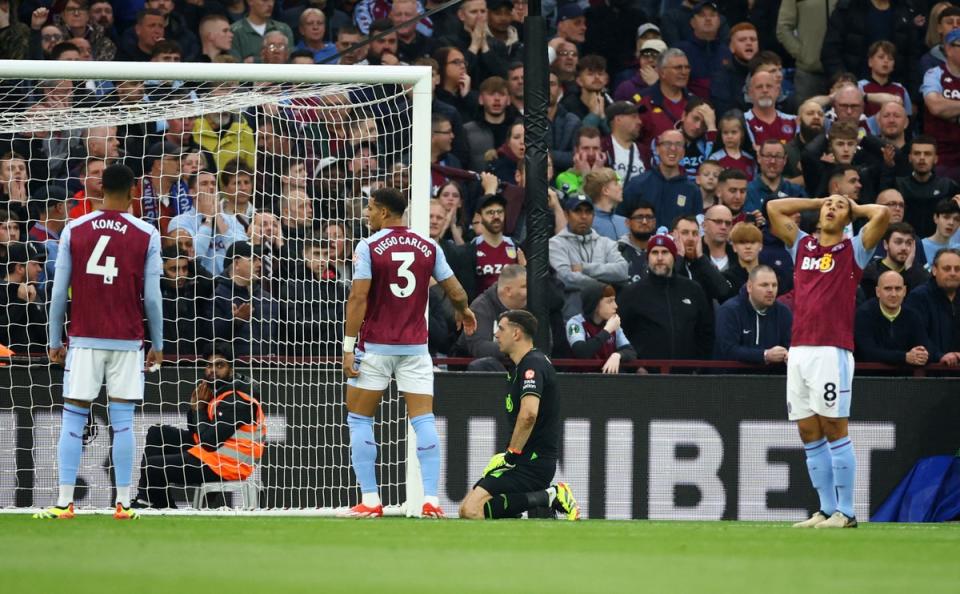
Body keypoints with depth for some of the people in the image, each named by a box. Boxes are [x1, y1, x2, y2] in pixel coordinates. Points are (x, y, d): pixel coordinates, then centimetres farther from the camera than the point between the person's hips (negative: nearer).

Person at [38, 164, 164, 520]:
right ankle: (123, 504, 3)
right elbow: (152, 297, -2)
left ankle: (64, 502, -4)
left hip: (84, 340, 0)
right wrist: (157, 345, 8)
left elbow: (59, 292, 0)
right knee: (122, 421, 4)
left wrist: (55, 342, 8)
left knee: (73, 420, 2)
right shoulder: (146, 235, -2)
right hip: (128, 340, 0)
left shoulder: (74, 231, 0)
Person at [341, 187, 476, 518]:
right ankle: (430, 499, -7)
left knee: (359, 419, 8)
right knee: (423, 420, 2)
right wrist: (464, 313, 30)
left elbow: (358, 298, -14)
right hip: (416, 346, 3)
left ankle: (370, 501, 3)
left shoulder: (368, 248, -8)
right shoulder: (429, 248, 3)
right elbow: (456, 293, 7)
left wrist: (348, 348, -11)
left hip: (376, 346, -3)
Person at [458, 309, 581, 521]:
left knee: (471, 511, -21)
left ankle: (548, 498, -15)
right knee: (467, 506, 9)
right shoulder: (529, 363, 19)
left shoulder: (532, 365, -14)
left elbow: (528, 414, -29)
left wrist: (510, 456, -21)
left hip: (532, 462, -10)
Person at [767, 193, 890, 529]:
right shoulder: (802, 246, 19)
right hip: (798, 349, 5)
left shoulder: (854, 250, 6)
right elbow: (774, 208, 22)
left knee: (834, 429, -7)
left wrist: (855, 209, 12)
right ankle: (826, 510, 9)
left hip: (833, 350, -5)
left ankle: (845, 512, -5)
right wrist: (818, 201, 22)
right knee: (808, 433, 4)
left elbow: (882, 213, -6)